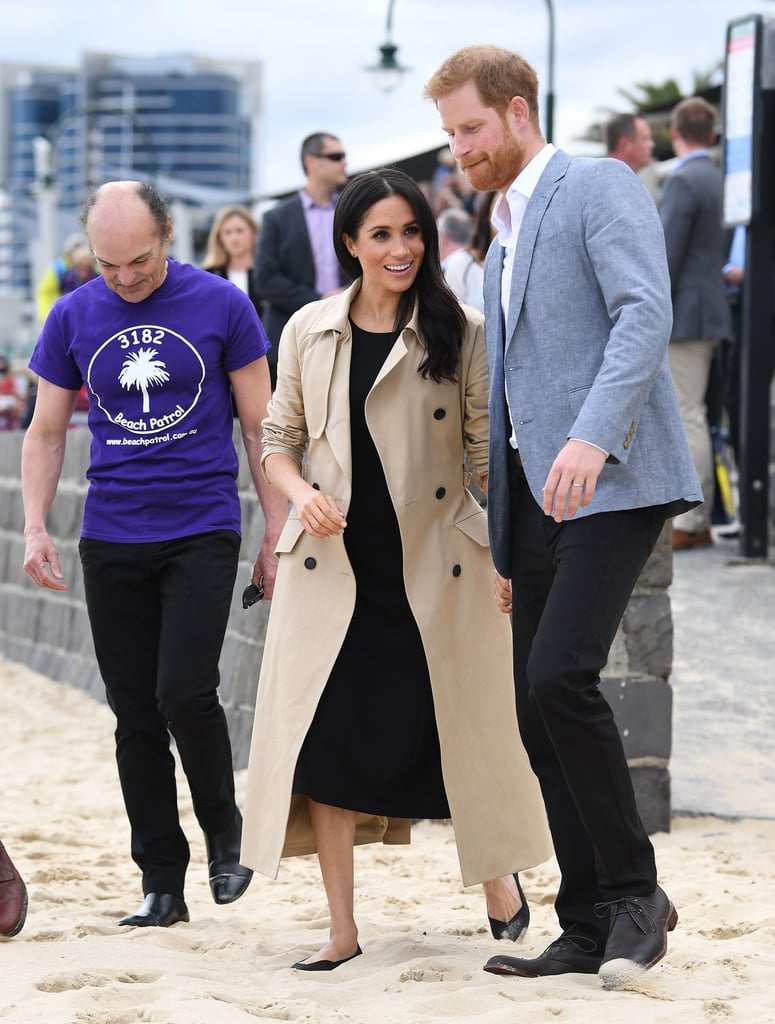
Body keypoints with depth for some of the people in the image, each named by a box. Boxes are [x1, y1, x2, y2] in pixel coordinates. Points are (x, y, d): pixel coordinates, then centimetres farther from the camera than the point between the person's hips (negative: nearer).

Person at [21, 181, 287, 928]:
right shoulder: (72, 319, 5)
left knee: (185, 694, -15)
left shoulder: (221, 306, -2)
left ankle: (224, 831, 12)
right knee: (135, 716, 4)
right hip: (111, 541, 3)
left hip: (202, 531, -3)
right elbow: (46, 433, 11)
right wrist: (34, 527, -2)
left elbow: (259, 428, 3)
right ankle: (162, 884, 12)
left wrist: (276, 537, 0)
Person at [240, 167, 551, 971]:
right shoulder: (308, 332, 5)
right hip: (332, 567, 2)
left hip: (435, 566, -2)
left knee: (458, 729, 5)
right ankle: (341, 929, 9)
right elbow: (278, 439, 13)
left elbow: (490, 451, 2)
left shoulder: (459, 335, -1)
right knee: (325, 738, -1)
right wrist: (303, 494, -7)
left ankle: (498, 874, 31)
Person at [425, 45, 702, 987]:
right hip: (537, 495, 9)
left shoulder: (598, 187, -2)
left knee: (559, 675, -22)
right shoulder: (503, 245, 25)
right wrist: (503, 546, 23)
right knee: (538, 714, 3)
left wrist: (593, 435, -31)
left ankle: (633, 890, -8)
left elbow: (646, 315, -18)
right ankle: (590, 929, 8)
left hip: (611, 482, -9)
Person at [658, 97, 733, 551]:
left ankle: (690, 523, -6)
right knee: (694, 418, 14)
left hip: (685, 315, -9)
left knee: (688, 419, -7)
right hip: (713, 312, 9)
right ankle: (700, 517, 18)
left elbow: (667, 254, -18)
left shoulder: (684, 181, -15)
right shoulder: (721, 179, 12)